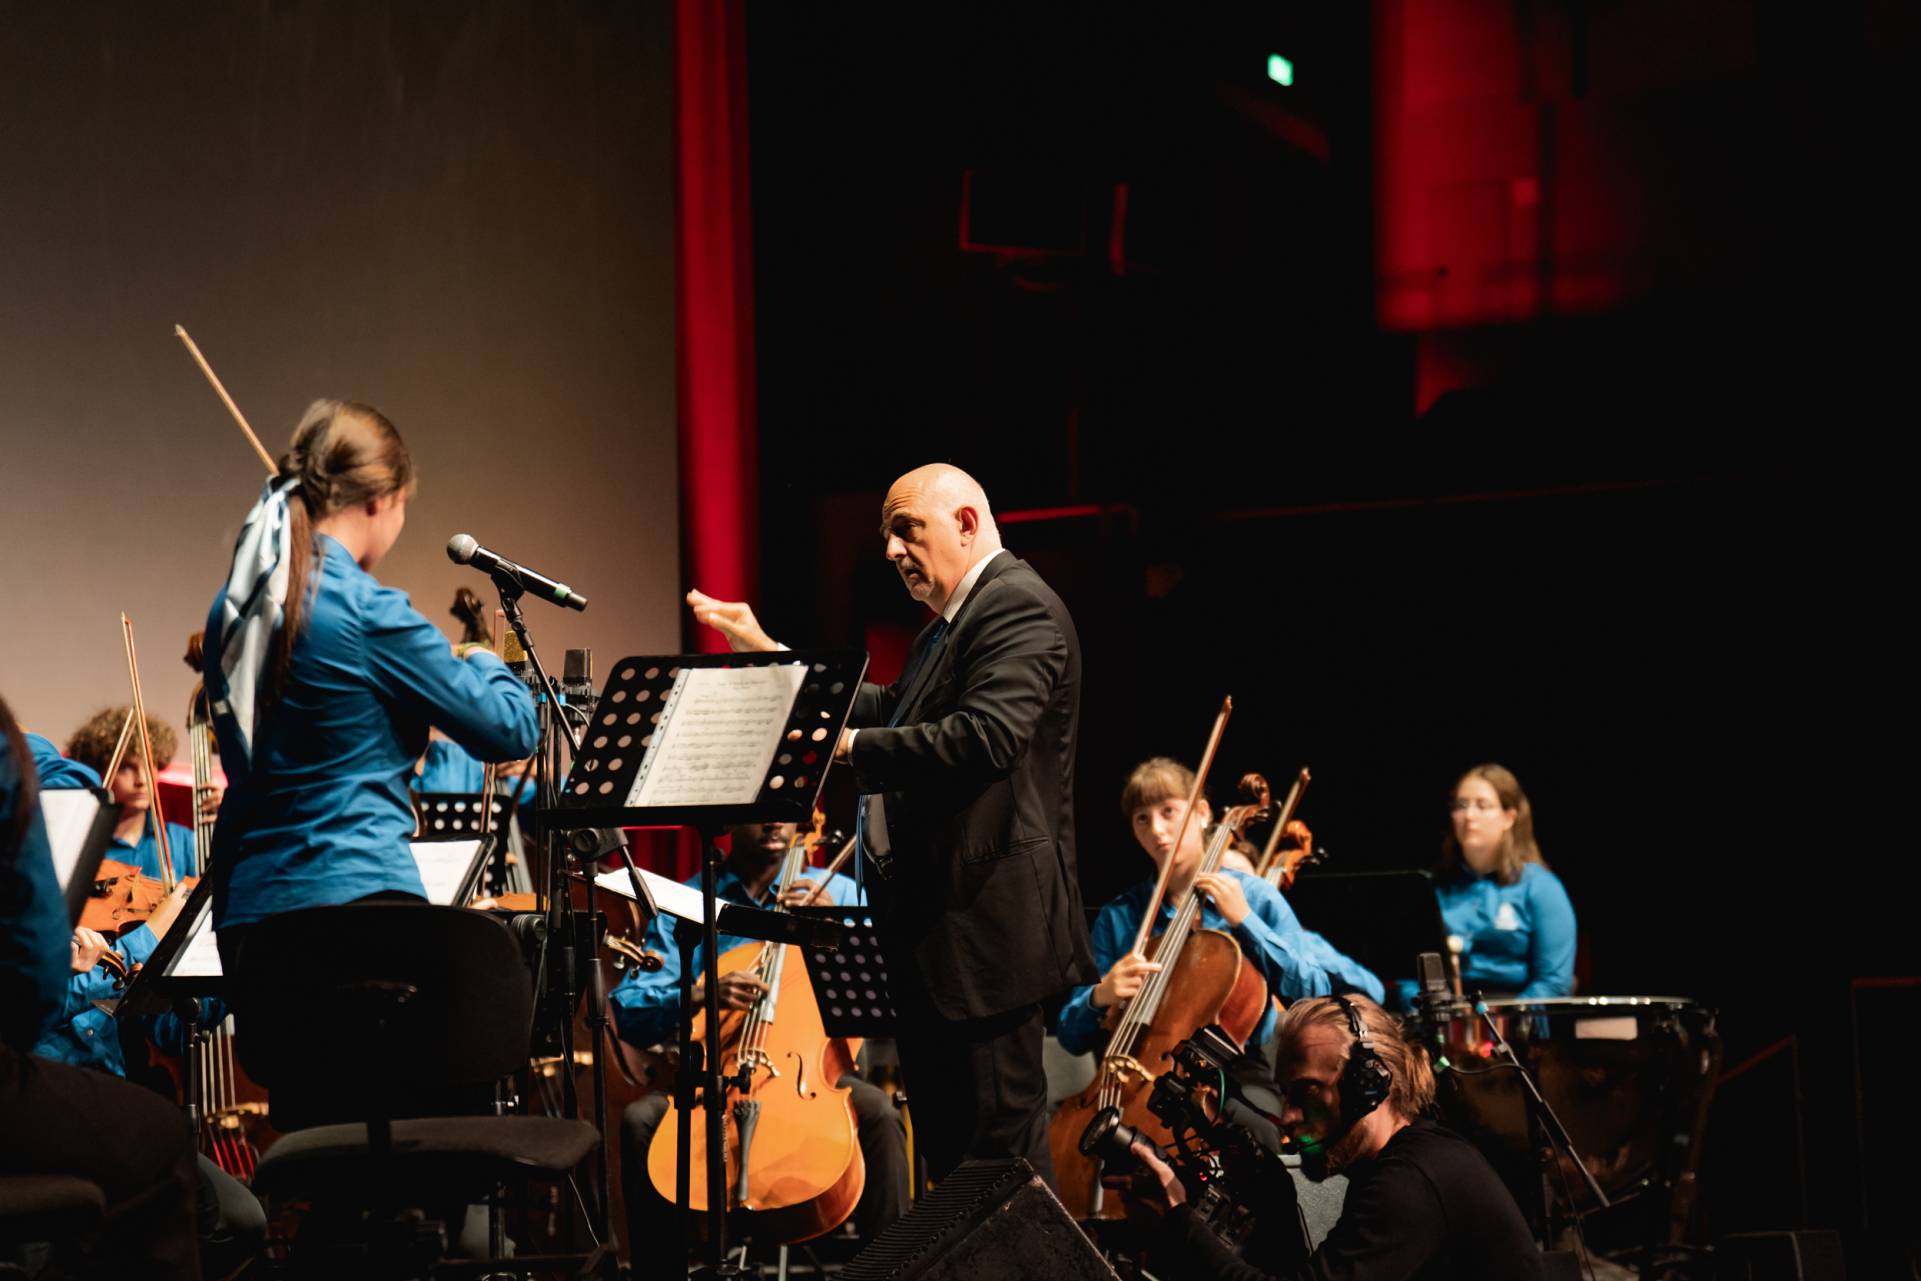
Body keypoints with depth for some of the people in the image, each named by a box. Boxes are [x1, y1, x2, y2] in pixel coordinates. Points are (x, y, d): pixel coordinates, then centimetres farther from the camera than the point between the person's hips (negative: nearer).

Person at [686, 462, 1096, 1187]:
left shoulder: (1019, 608, -13)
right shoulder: (954, 620, 22)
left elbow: (985, 739, -28)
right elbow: (886, 714, 24)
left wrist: (852, 747, -25)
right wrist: (768, 656, 22)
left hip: (986, 926, -11)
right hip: (934, 929, 11)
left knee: (1001, 1137, -9)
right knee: (944, 1140, 14)